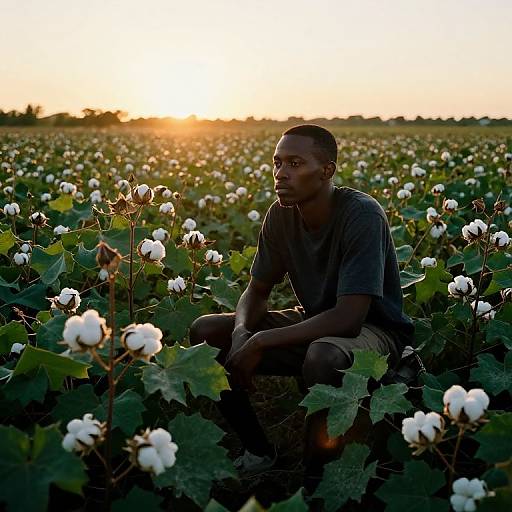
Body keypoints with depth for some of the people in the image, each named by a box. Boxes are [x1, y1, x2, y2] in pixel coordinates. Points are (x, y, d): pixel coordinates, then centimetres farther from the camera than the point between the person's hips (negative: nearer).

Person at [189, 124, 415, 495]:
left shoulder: (362, 215, -27)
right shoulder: (281, 214, -8)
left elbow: (349, 317, -33)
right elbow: (257, 290, 2)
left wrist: (260, 342, -31)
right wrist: (241, 333, -21)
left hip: (374, 330, -6)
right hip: (315, 323, 7)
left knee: (322, 356, -41)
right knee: (205, 332, -7)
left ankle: (316, 479, -15)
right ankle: (260, 451, 8)